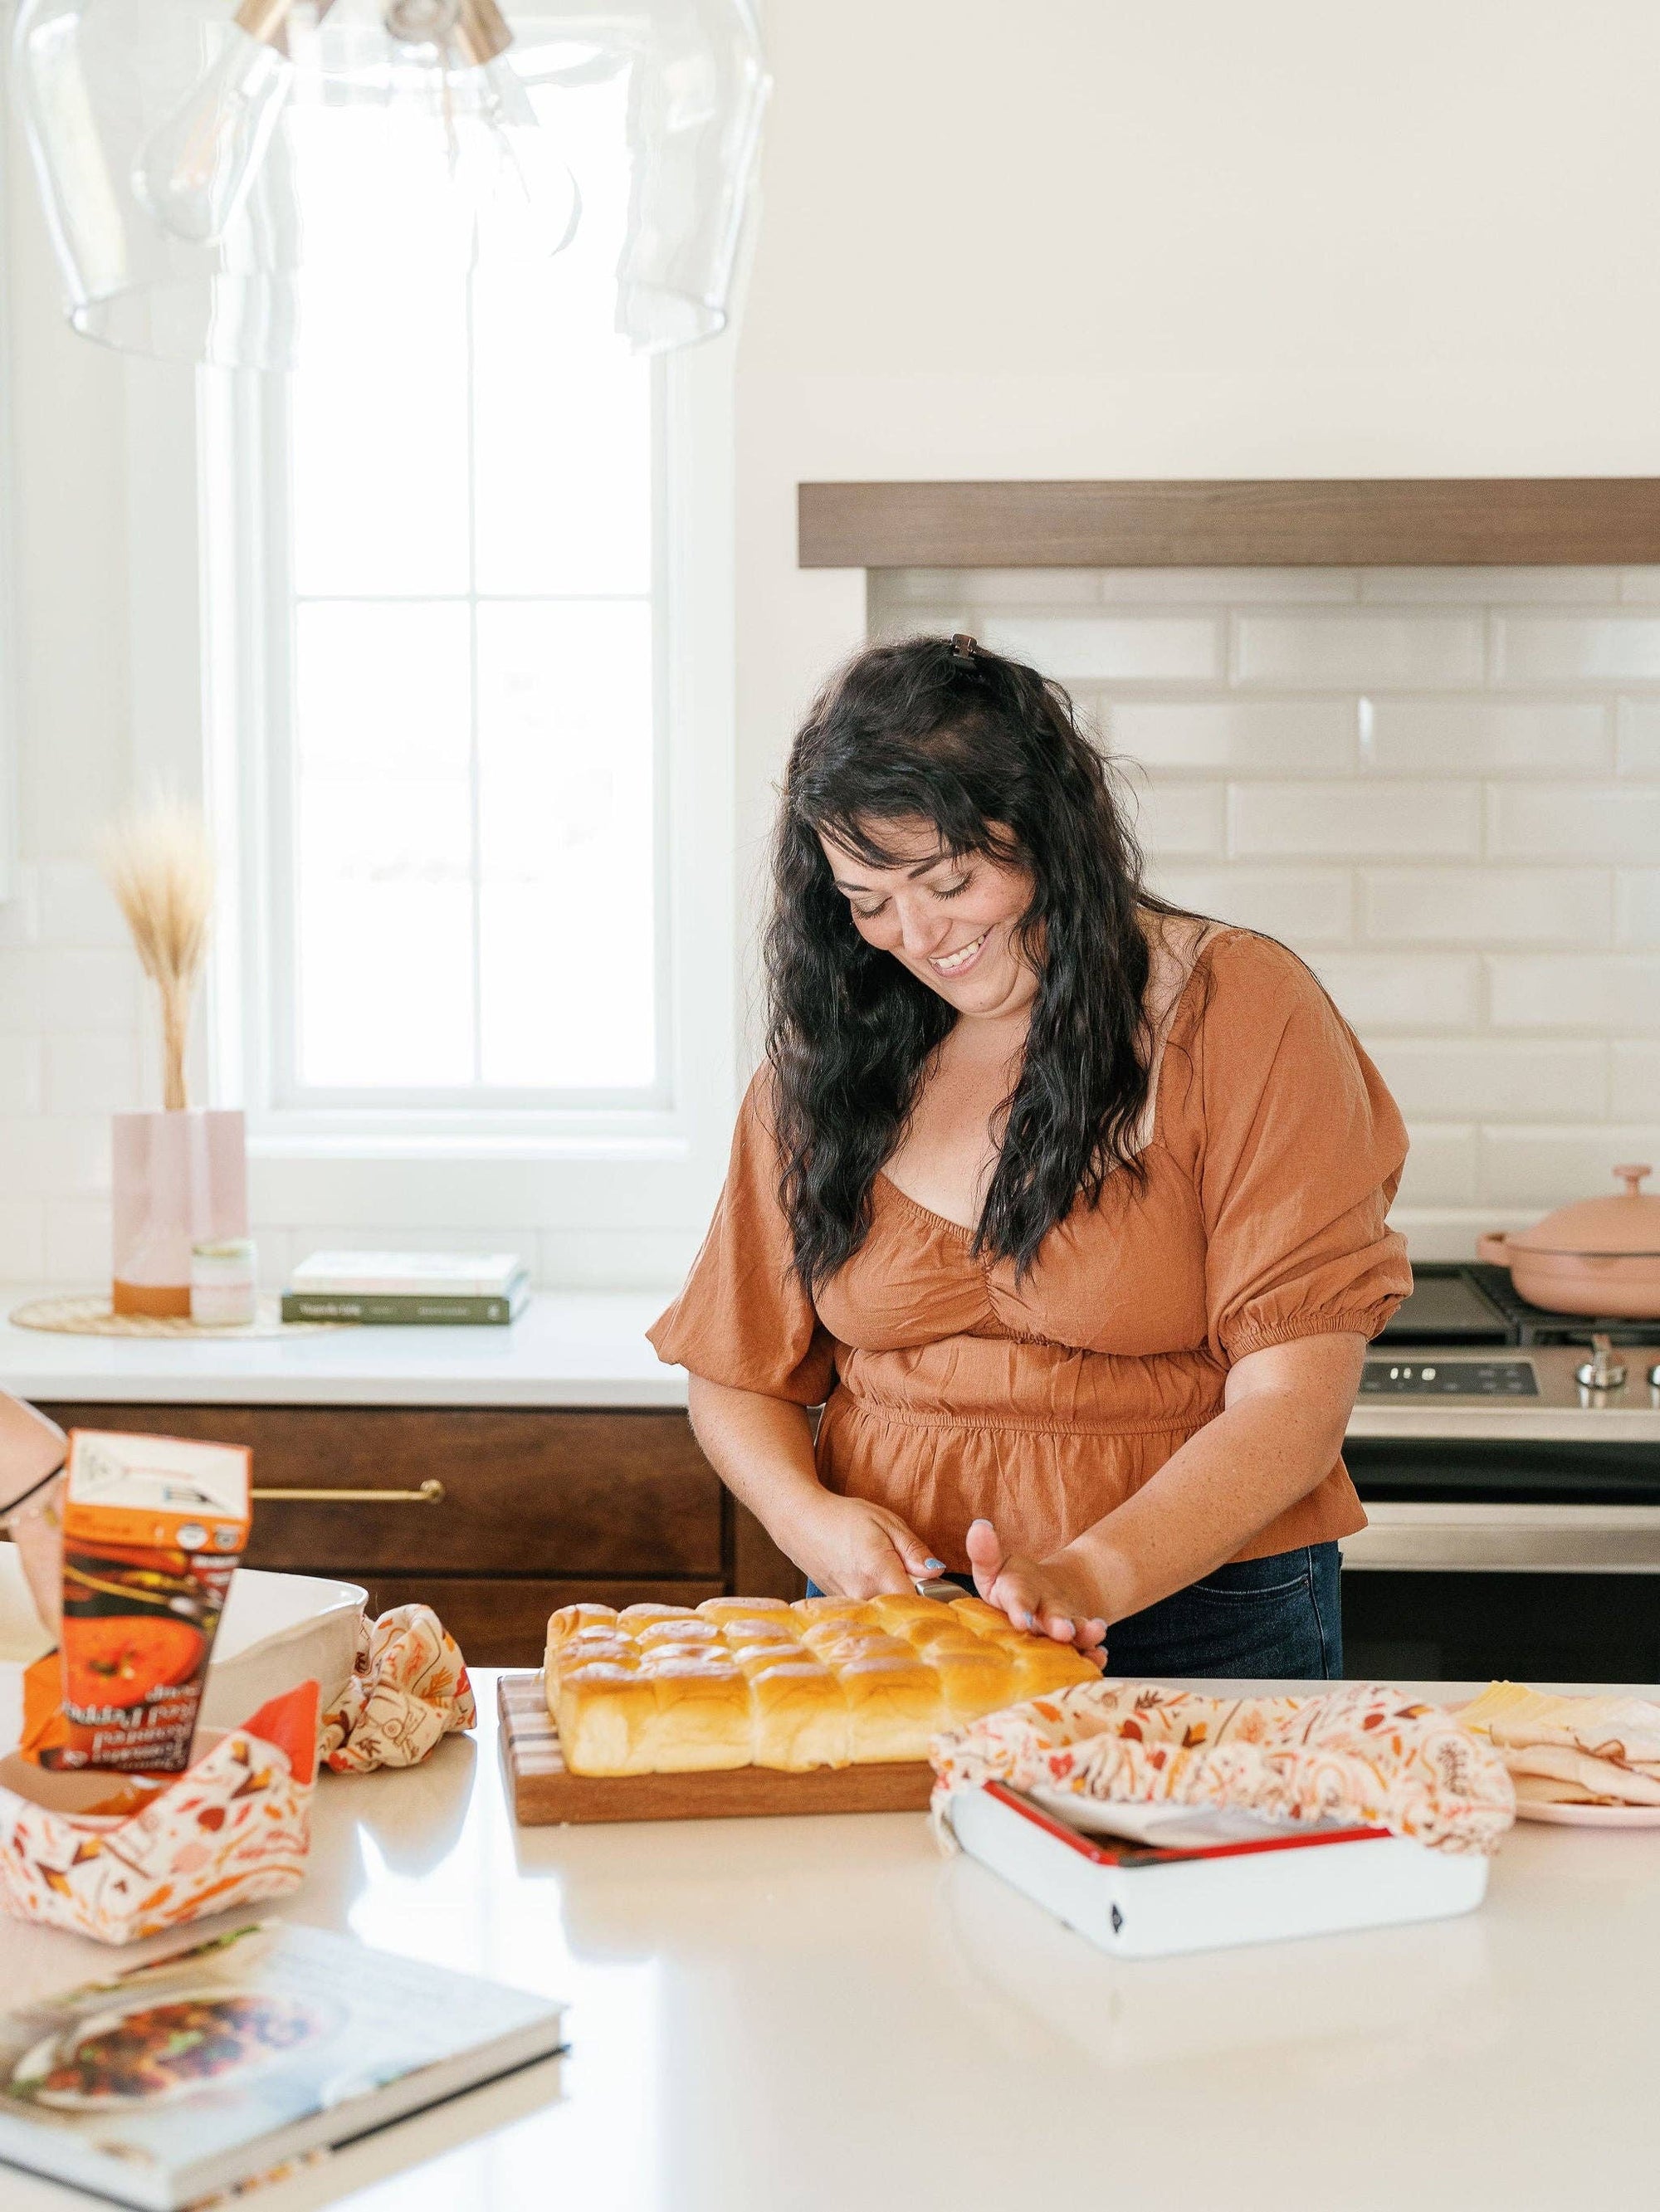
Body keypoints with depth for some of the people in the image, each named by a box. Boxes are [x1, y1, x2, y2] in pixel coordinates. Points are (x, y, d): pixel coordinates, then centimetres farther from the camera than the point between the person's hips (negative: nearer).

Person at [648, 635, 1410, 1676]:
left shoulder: (1239, 1012, -2)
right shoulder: (828, 1050, 9)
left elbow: (1295, 1396, -9)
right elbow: (738, 1370, 14)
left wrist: (1092, 1579, -21)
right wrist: (814, 1520, -6)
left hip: (1199, 1621, -2)